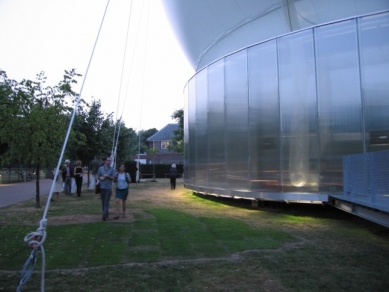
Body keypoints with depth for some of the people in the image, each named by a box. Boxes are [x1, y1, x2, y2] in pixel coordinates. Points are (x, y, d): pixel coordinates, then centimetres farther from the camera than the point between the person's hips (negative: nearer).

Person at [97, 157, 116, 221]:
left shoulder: (112, 169, 2)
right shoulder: (100, 168, 6)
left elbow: (113, 178, 0)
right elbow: (98, 176, 11)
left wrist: (107, 176, -15)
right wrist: (100, 178, -11)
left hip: (108, 187, -2)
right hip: (102, 187, 2)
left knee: (106, 201, -8)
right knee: (103, 201, 8)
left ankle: (104, 215, -12)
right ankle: (106, 213, 21)